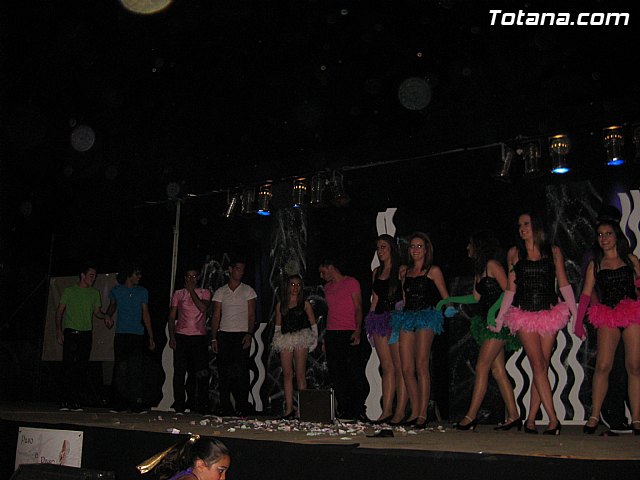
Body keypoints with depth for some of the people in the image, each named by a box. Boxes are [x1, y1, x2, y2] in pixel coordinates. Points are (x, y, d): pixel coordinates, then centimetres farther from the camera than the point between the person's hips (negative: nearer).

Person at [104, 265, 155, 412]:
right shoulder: (116, 290, 8)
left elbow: (146, 314, 10)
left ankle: (136, 402, -2)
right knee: (120, 369, -1)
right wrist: (108, 315, 0)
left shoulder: (142, 292, 9)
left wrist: (151, 337, 6)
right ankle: (121, 402, 7)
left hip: (137, 335, 0)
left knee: (136, 369, -5)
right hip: (121, 334, 0)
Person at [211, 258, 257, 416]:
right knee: (224, 372, 1)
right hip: (224, 335, 2)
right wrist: (213, 338, 1)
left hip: (241, 335, -2)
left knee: (241, 372, -7)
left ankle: (242, 407, -2)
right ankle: (225, 407, 8)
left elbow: (251, 315, 2)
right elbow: (216, 316, 9)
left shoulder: (248, 291, 7)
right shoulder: (220, 292, 11)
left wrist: (249, 334, -11)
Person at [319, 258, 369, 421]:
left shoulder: (351, 282, 3)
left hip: (349, 334, -6)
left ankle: (359, 411, -5)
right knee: (336, 374, 2)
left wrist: (358, 330, -16)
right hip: (331, 334, 6)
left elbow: (358, 308, -3)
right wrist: (325, 337, 16)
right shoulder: (327, 287, 21)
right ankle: (344, 411, 6)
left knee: (355, 371, -10)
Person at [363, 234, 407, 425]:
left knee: (399, 367, -5)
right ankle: (386, 410, 9)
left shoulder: (401, 271, 0)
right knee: (386, 367, 7)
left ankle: (400, 411, -2)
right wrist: (370, 318, 12)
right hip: (379, 319, 6)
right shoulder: (376, 272, 19)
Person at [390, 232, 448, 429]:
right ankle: (414, 412, 8)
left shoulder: (433, 271, 5)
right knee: (406, 368, 0)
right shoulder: (404, 271, 18)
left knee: (421, 365, -12)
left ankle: (422, 413, -9)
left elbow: (445, 297, 4)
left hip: (426, 317, -5)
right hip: (407, 317, 5)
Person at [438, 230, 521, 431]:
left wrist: (493, 310, -21)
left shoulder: (492, 265, -9)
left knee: (481, 367, -9)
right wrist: (449, 300, 21)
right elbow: (476, 297, 21)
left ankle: (471, 417, -5)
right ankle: (513, 416, 9)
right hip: (488, 323, 9)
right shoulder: (479, 269, 18)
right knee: (498, 370, 6)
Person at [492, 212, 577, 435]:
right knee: (538, 366, -10)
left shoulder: (553, 252, 7)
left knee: (542, 367, -1)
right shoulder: (514, 253, 8)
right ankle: (553, 419, -9)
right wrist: (499, 320, 9)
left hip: (549, 314, 1)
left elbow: (564, 285, 9)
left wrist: (577, 314, 3)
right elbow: (510, 289, 11)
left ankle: (531, 420, 6)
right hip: (525, 315, 0)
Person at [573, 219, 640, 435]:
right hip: (608, 318, 0)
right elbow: (586, 294, 9)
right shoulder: (595, 265, 13)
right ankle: (594, 416, -3)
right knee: (602, 366, -9)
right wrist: (578, 321, 2)